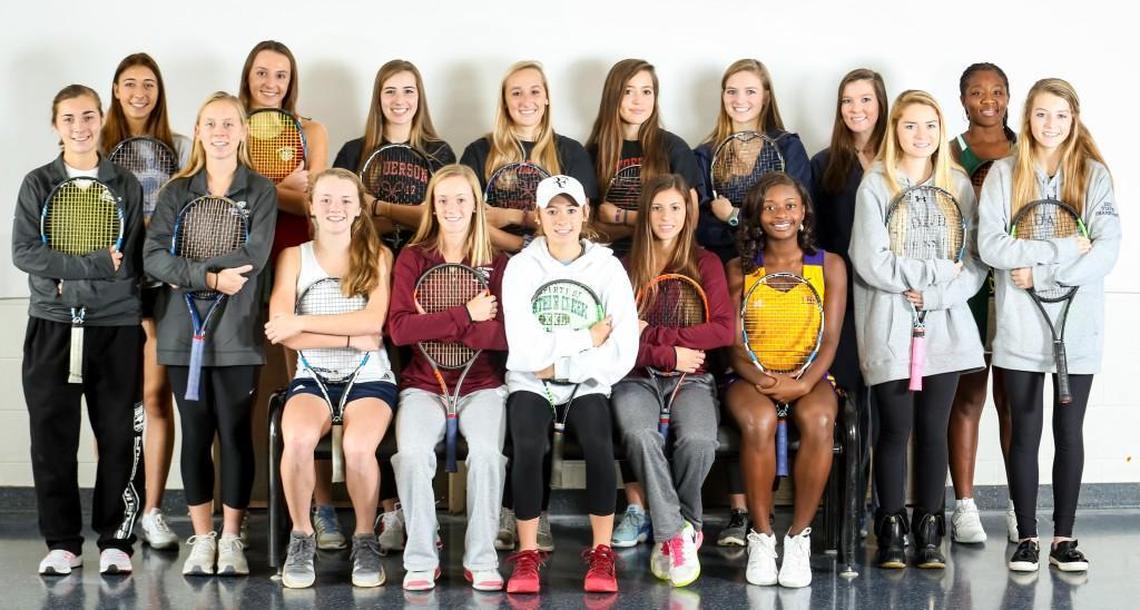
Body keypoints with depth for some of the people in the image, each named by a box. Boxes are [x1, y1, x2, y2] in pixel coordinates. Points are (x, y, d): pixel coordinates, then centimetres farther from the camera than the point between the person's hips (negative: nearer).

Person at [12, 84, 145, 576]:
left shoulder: (126, 185, 6)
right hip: (52, 326, 1)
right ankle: (62, 542, 12)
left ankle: (116, 540, 11)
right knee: (53, 438, 3)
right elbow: (24, 252, -5)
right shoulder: (38, 184, 6)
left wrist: (69, 278, -11)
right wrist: (98, 263, -12)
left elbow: (130, 266, 0)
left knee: (119, 437, 0)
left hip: (115, 325, 0)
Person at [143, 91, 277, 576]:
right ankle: (202, 538, 15)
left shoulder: (260, 191, 5)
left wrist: (184, 271, -10)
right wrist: (210, 277, -17)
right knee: (195, 434, 6)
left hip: (236, 332, -2)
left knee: (235, 433, 1)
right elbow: (153, 257, -4)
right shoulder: (176, 191, 9)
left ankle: (231, 537, 11)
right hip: (183, 329, 2)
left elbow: (252, 258, -10)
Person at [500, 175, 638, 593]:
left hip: (586, 383, 0)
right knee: (529, 445, -30)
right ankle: (527, 554, -15)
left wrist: (558, 366, -12)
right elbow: (526, 351, -14)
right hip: (531, 383, 0)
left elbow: (622, 355, -9)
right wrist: (589, 337, -11)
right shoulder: (521, 267, -3)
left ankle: (602, 553, -14)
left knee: (598, 443, -29)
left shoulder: (607, 268, -2)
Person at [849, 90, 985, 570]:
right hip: (890, 327, -3)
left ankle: (928, 530, 13)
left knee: (934, 429, 5)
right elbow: (871, 262, -10)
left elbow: (975, 262, 5)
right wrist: (942, 268, -7)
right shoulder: (875, 185, -1)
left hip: (946, 326, 3)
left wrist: (932, 293, -11)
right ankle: (890, 530, 11)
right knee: (895, 429, 1)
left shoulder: (958, 184, 10)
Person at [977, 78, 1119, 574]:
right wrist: (1063, 249, -14)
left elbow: (1107, 252, -8)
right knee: (1025, 431, 5)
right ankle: (1026, 536, 15)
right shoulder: (1004, 174, 2)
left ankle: (1064, 536, 17)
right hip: (1020, 326, 0)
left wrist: (1041, 273, -14)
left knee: (1070, 430, 8)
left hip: (1078, 326, 1)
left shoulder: (1093, 175, 2)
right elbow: (990, 245, -9)